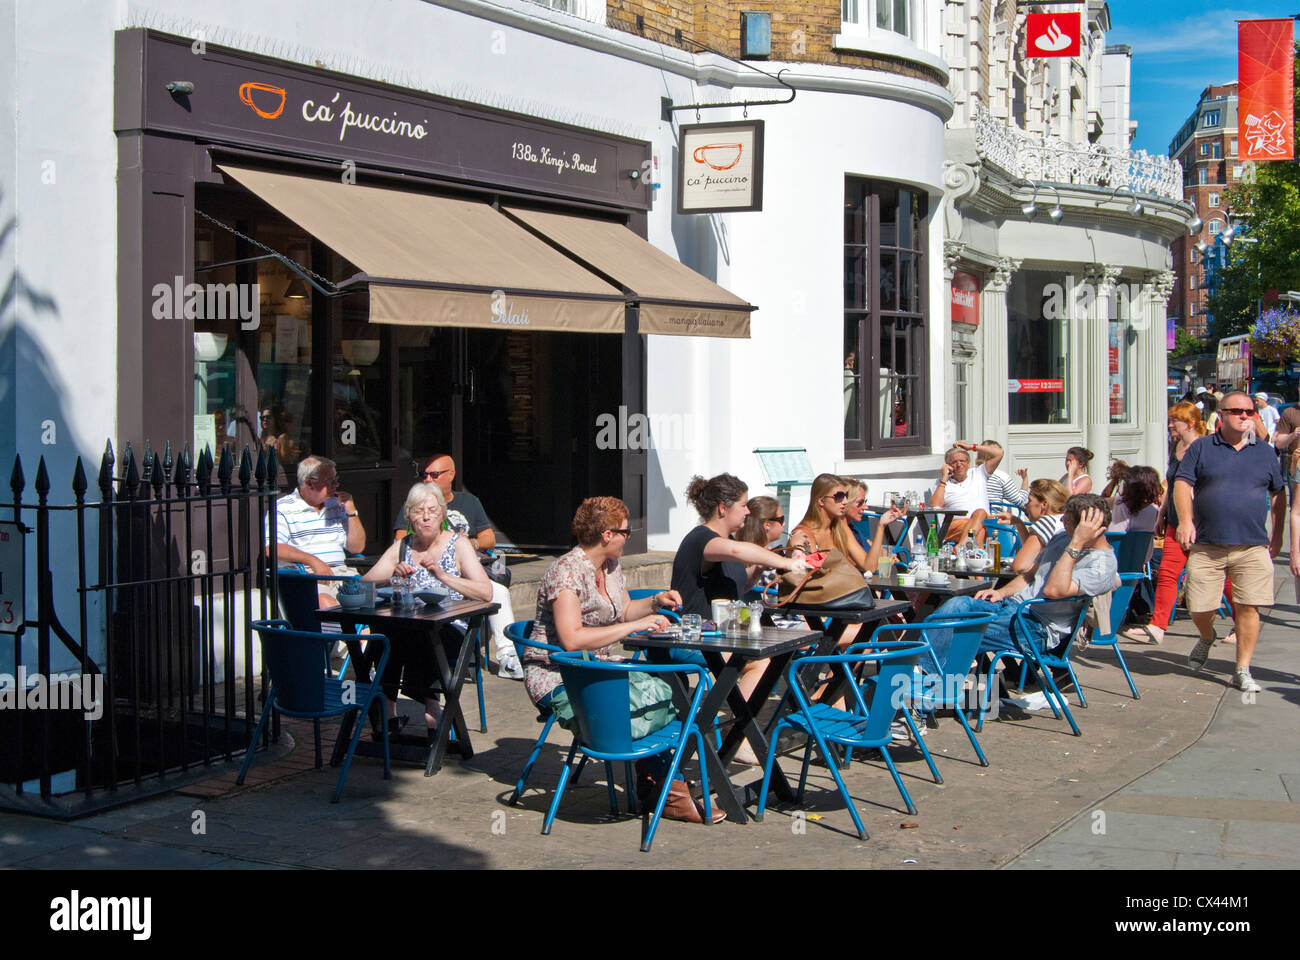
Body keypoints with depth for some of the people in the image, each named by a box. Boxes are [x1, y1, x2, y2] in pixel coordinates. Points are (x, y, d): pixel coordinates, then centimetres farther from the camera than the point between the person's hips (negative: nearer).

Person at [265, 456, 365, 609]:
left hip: (341, 573, 5)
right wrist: (313, 561, -19)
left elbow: (357, 548, 21)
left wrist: (351, 511, 8)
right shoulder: (282, 509, 4)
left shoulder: (336, 506, 21)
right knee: (324, 601, -37)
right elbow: (272, 548, -10)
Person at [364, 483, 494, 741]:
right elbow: (365, 584, 5)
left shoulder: (458, 544, 5)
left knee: (416, 637, -35)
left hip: (451, 629, -3)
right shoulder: (401, 546, 15)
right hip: (408, 628, 3)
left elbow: (486, 592, -9)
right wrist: (393, 576, -14)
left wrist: (443, 575, -18)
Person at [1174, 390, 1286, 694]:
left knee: (1248, 608, -5)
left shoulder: (1265, 452, 11)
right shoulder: (1201, 448, 5)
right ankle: (1207, 638, 37)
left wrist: (1277, 533, 15)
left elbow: (1279, 493, 19)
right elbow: (1182, 483, -2)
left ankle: (1242, 671, 7)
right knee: (1199, 608, 2)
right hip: (1206, 546, -1)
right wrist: (1186, 520, -17)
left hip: (1253, 547, 1)